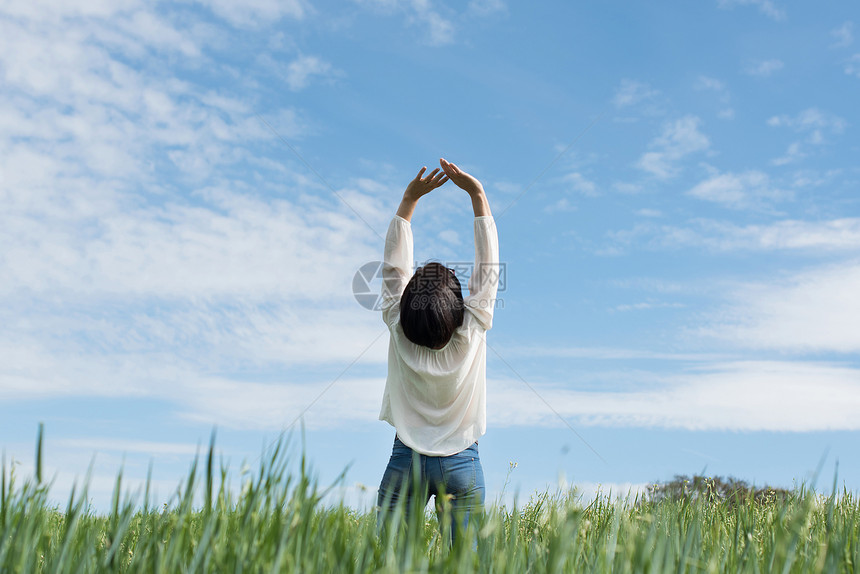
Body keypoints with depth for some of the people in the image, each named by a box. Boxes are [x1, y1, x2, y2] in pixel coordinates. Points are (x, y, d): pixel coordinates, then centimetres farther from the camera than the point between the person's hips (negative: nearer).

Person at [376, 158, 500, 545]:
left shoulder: (399, 331, -10)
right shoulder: (471, 333, -11)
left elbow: (394, 266, -3)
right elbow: (487, 266, -6)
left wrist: (409, 200, -1)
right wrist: (477, 194, -3)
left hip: (405, 462, 0)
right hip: (463, 465, 0)